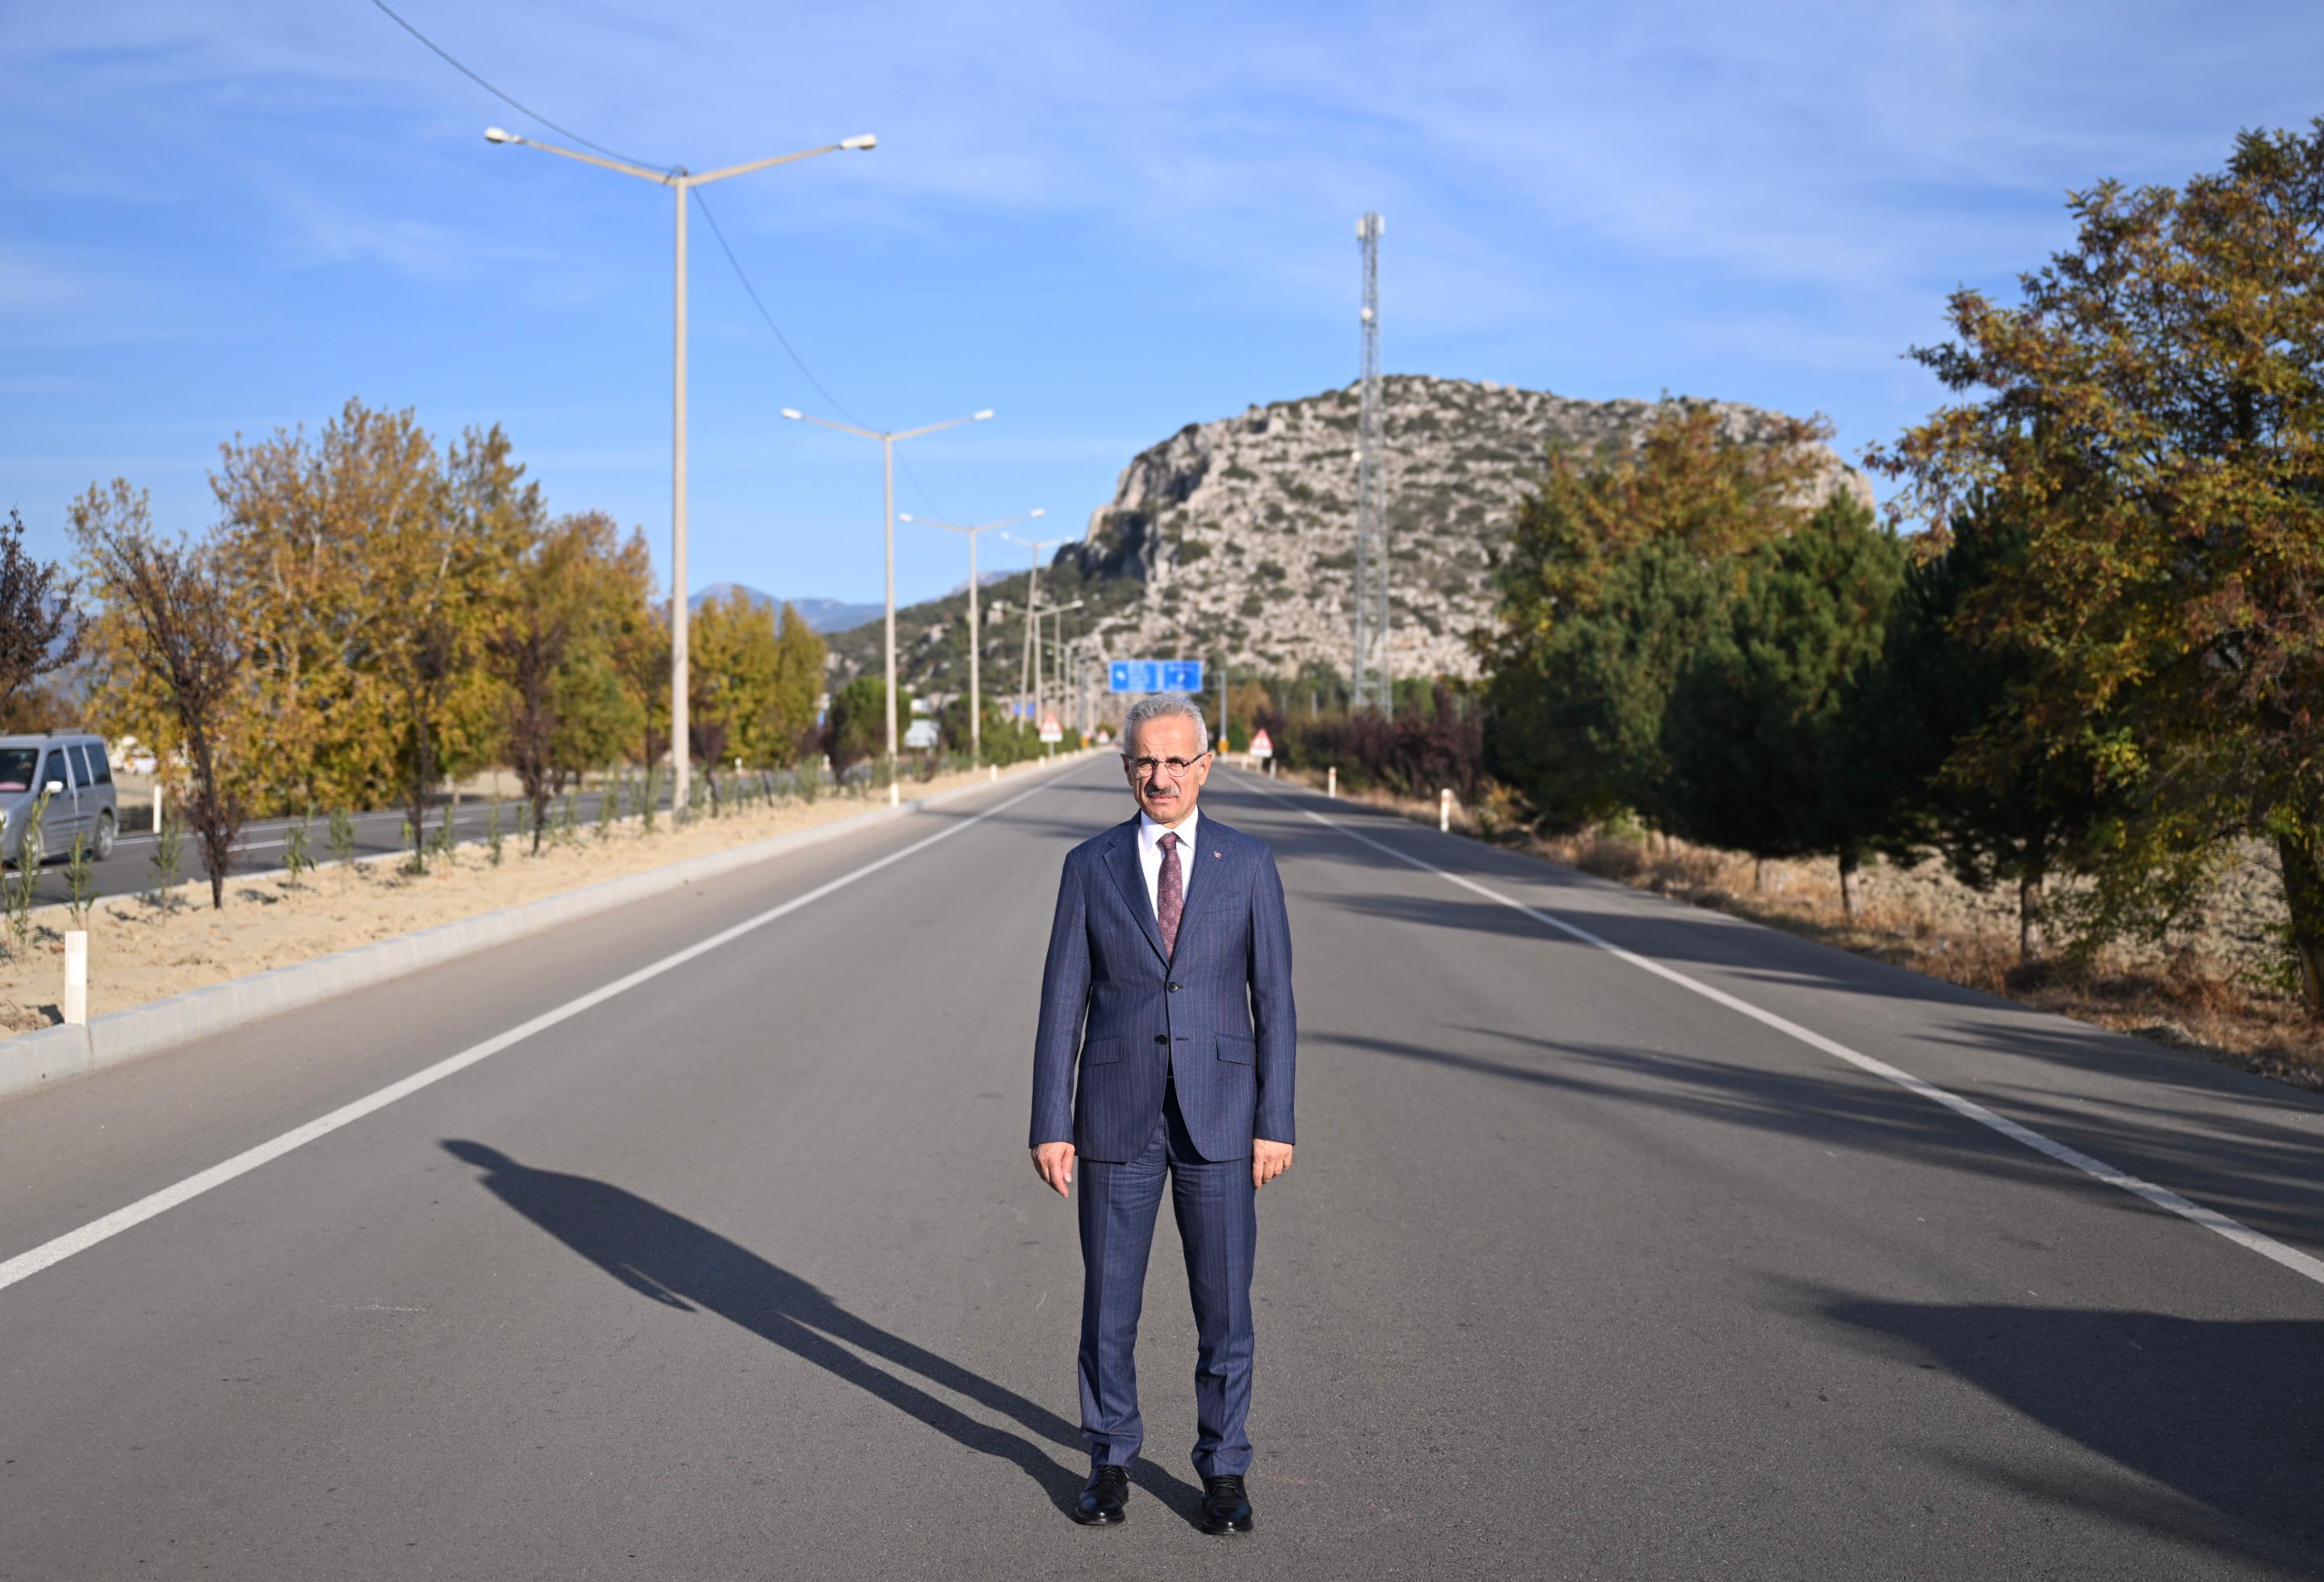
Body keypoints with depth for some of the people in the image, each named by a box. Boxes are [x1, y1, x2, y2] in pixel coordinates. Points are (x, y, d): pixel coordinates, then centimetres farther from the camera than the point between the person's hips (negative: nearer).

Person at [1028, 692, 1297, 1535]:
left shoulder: (1249, 863, 1)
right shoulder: (1090, 865, 2)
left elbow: (1273, 1001, 1)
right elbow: (1063, 1002, 1)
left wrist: (1276, 1121, -4)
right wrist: (1050, 1125, -3)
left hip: (1219, 1116, 0)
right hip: (1118, 1116, 1)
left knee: (1224, 1304, 5)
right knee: (1109, 1301, 8)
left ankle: (1223, 1470, 20)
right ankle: (1110, 1462, 26)